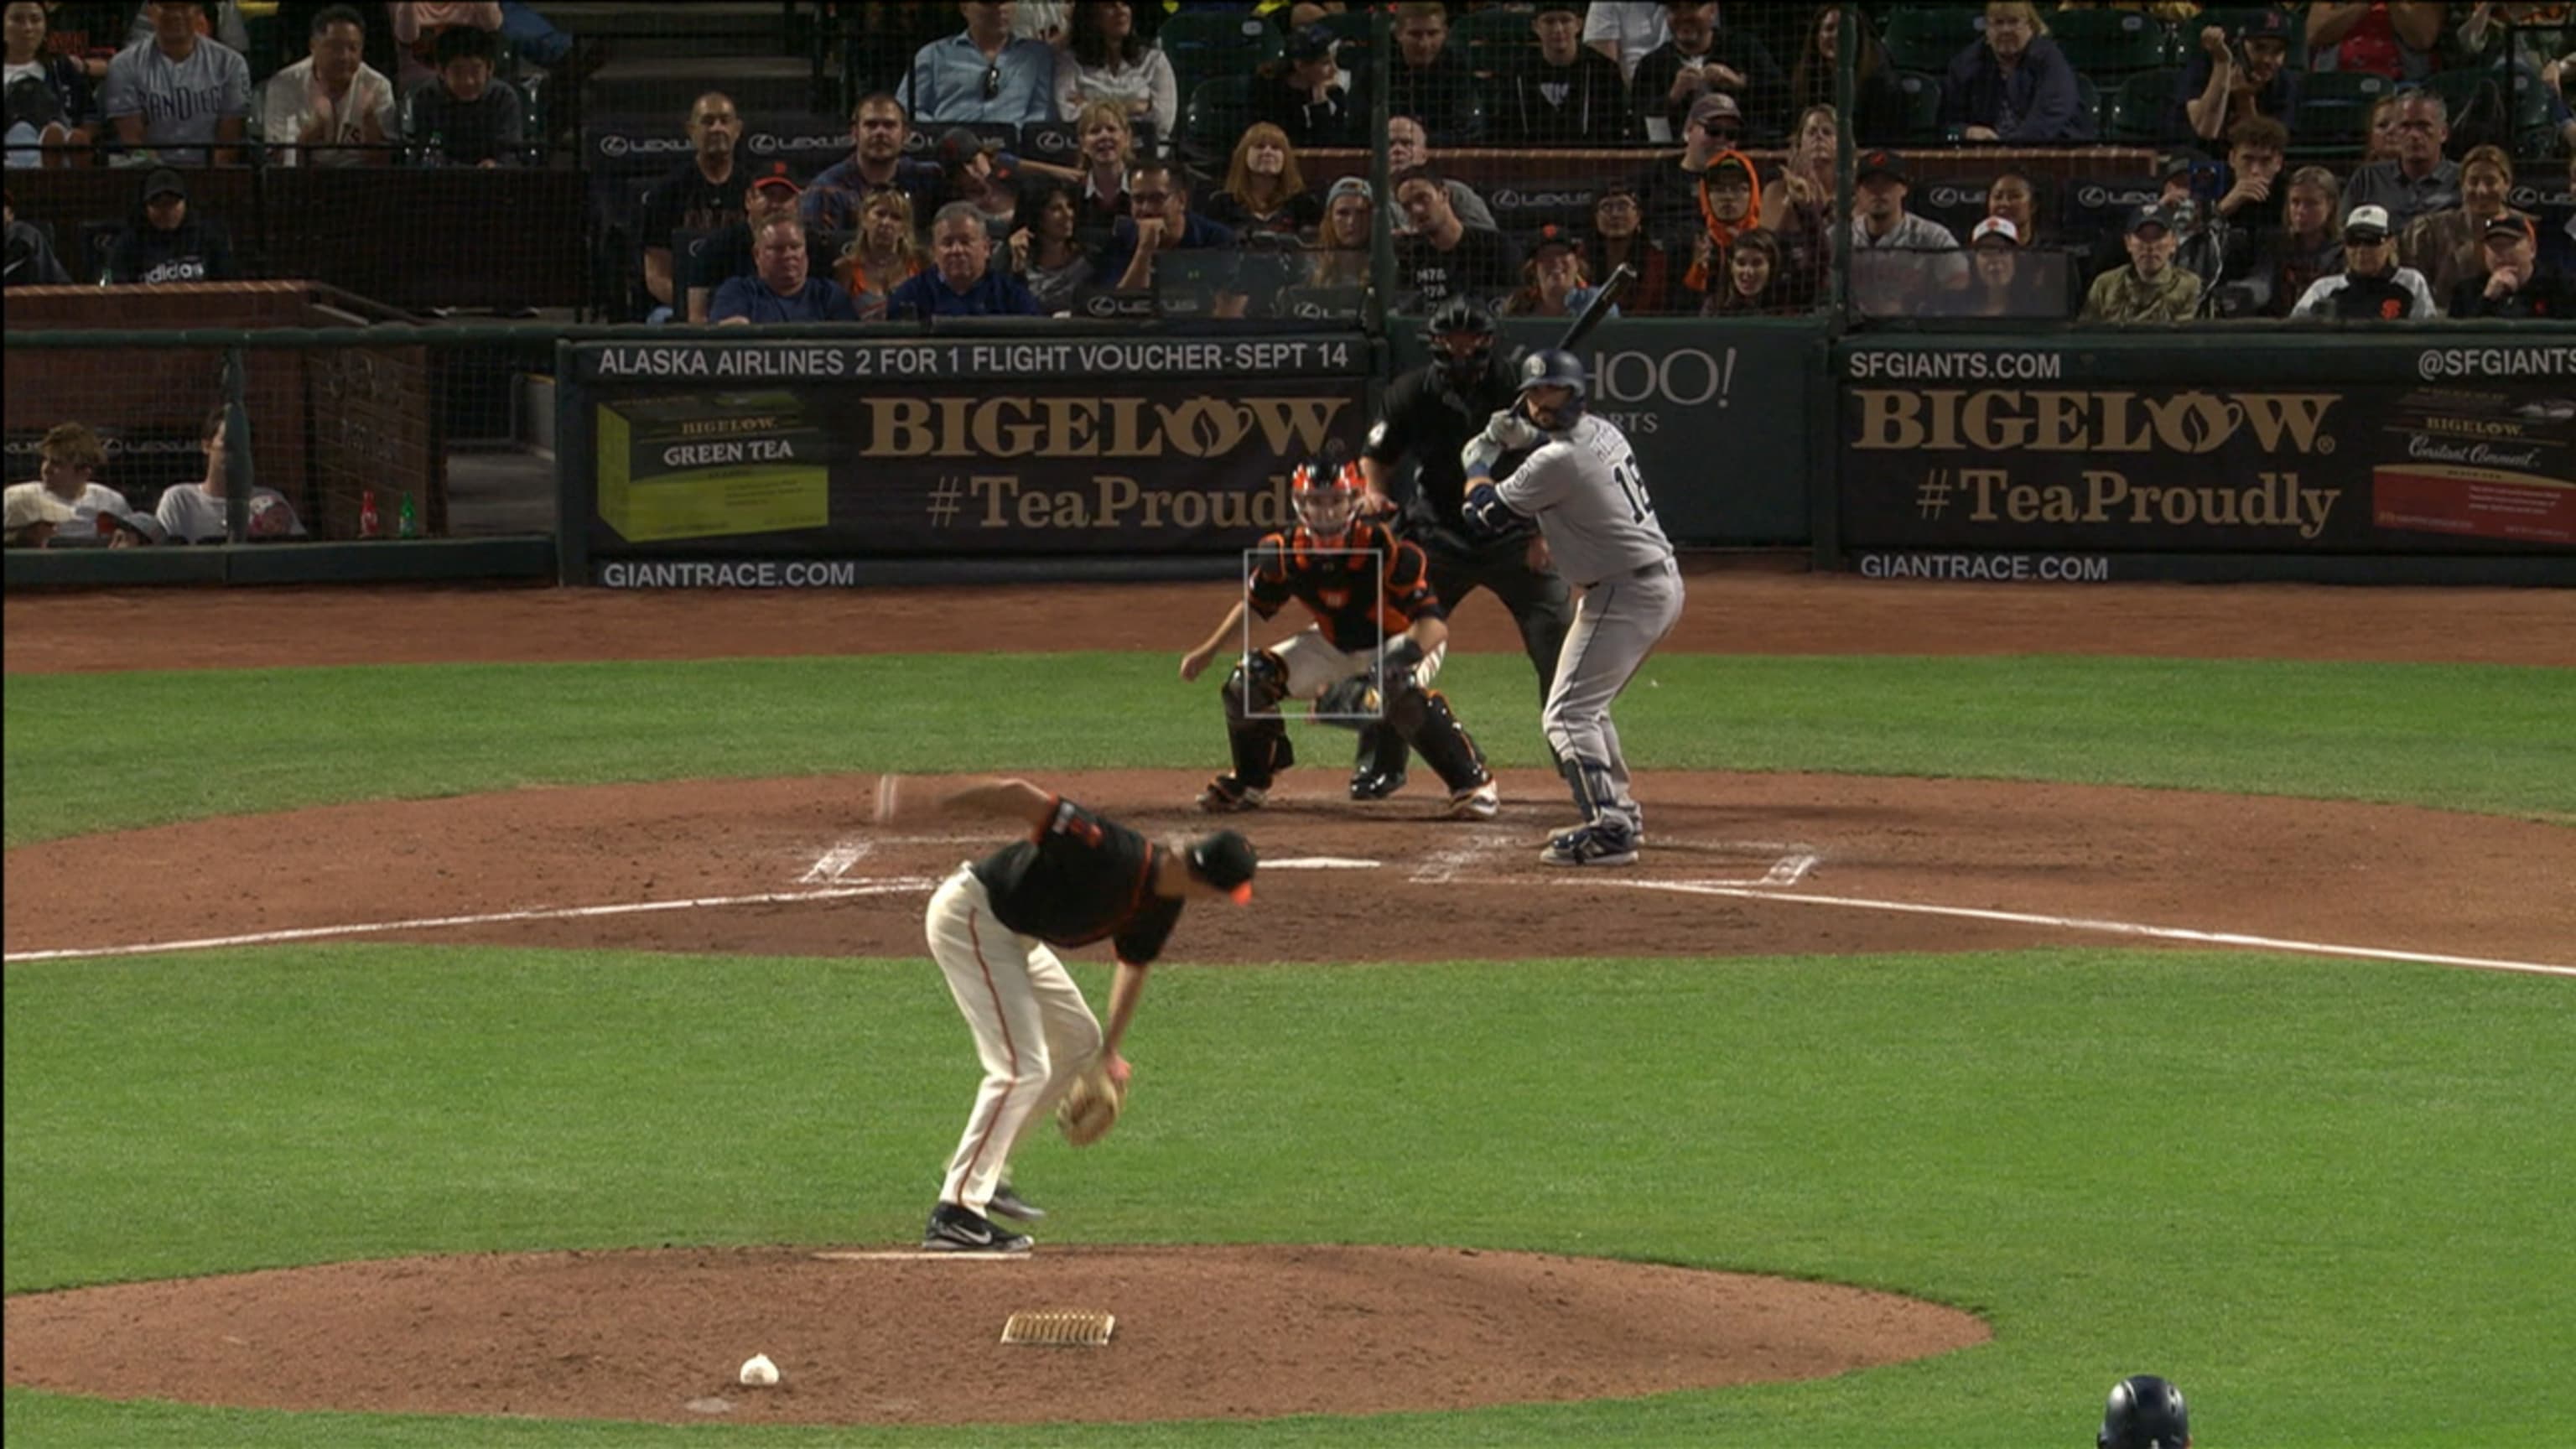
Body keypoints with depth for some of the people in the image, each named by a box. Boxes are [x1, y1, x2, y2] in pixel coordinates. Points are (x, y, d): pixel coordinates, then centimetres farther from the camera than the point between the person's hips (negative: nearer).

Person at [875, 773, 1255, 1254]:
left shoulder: (1161, 907, -4)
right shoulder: (1111, 857, -32)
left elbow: (1134, 965, 15)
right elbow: (1019, 796, -31)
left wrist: (1111, 1051, 13)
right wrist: (928, 809, -28)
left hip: (1015, 935, 10)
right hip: (969, 916, -10)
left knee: (1080, 1041, 21)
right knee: (1022, 1067, -17)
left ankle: (985, 1173, 27)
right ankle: (955, 1213, -17)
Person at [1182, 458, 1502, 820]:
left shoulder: (1388, 552, -32)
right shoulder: (1285, 553, -17)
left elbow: (1434, 623, -35)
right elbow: (1253, 605, 4)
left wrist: (1397, 664, -53)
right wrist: (1207, 653, 0)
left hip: (1401, 641, -6)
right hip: (1333, 647, 6)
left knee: (1402, 688, -40)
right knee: (1248, 680, -8)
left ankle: (1474, 783, -28)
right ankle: (1250, 781, 19)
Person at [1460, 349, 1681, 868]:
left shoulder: (1557, 461, -19)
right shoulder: (1603, 431, 9)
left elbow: (1483, 517, -9)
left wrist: (1480, 457, 9)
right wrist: (1521, 436, 17)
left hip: (1625, 595, -10)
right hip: (1663, 584, 10)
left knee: (1568, 713, -12)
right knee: (1587, 706, 24)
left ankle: (1608, 830, -22)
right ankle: (1619, 811, 31)